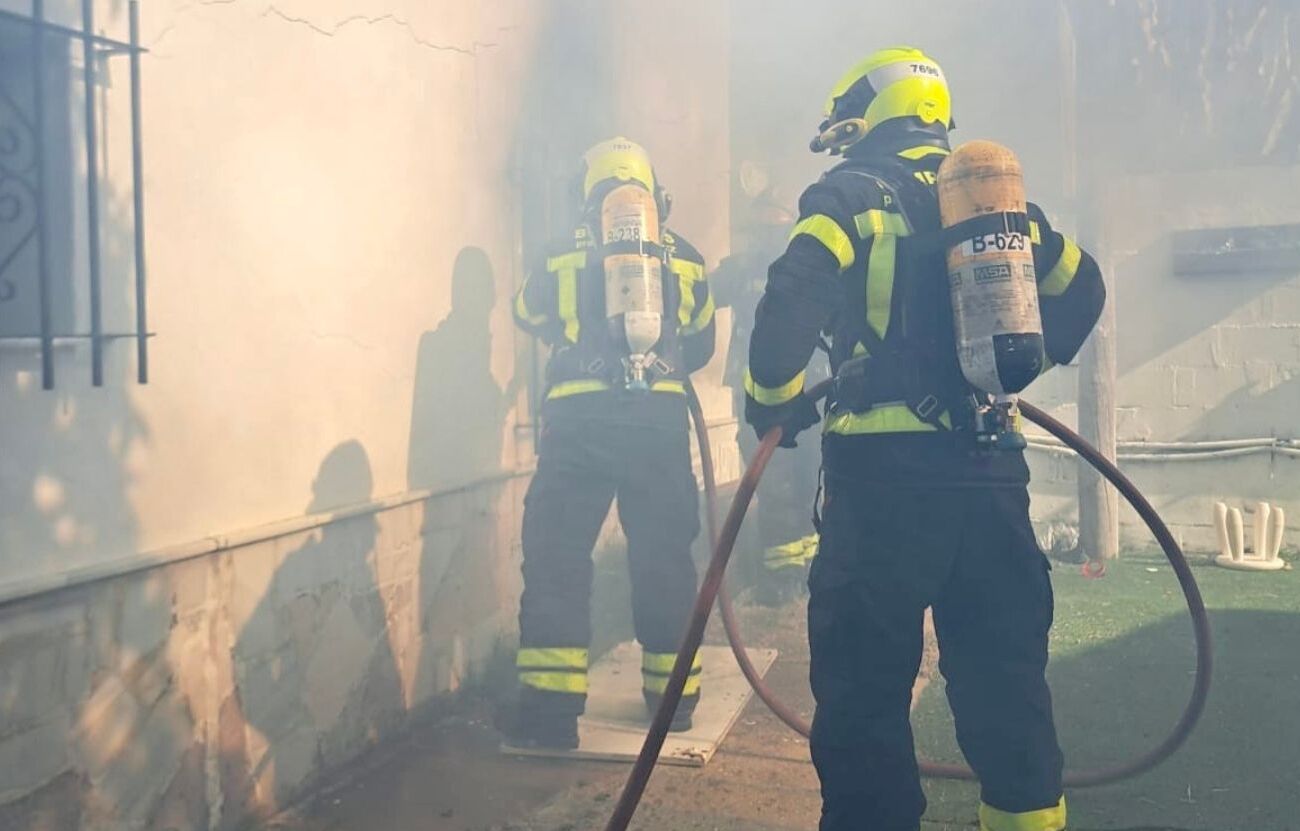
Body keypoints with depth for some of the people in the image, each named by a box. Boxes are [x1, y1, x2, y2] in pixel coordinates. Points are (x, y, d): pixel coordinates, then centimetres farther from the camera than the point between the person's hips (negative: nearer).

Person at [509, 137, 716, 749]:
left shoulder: (563, 259, 10)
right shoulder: (684, 261, 14)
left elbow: (528, 314, 28)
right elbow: (700, 344, 24)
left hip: (578, 418, -2)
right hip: (659, 419, 2)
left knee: (555, 556, 3)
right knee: (663, 556, 13)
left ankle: (552, 707, 0)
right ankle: (672, 693, 22)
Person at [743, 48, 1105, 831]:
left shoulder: (849, 198, 0)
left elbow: (791, 304, -16)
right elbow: (1081, 286, 21)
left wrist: (774, 400, -2)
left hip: (883, 471, -5)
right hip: (990, 471, 6)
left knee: (865, 680, 2)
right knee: (1005, 675, 15)